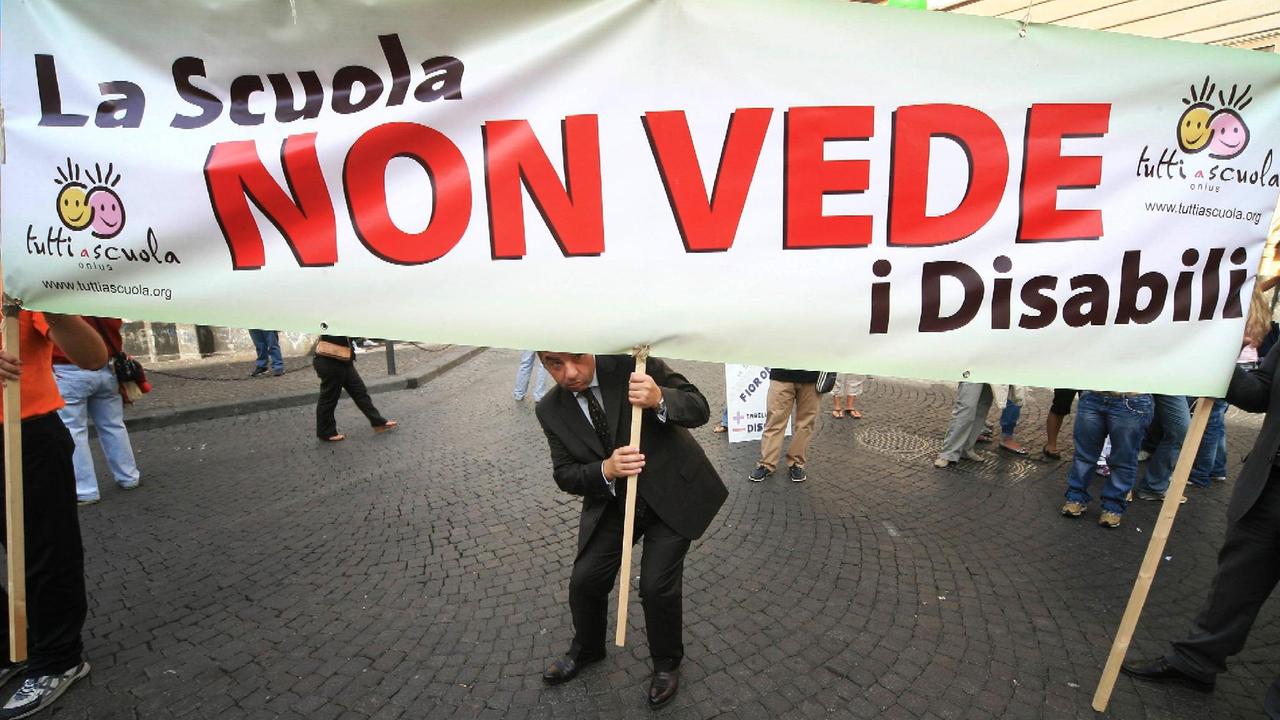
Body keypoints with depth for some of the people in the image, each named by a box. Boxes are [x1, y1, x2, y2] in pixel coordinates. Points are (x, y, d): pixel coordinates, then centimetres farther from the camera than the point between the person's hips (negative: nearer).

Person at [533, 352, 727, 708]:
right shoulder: (550, 410, -9)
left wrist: (660, 399, -42)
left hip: (672, 492, -3)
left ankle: (667, 662, 25)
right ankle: (586, 649, 38)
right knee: (585, 580, 4)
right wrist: (606, 470, -29)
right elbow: (565, 476, -8)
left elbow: (699, 408, -19)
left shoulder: (635, 362, -20)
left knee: (657, 586, -8)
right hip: (612, 501, 4)